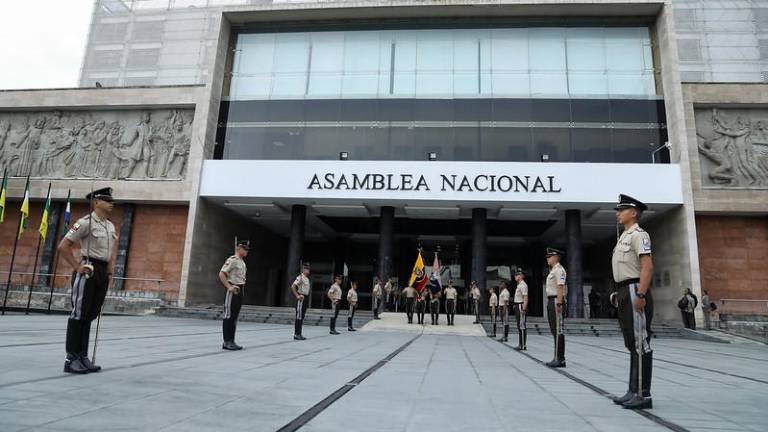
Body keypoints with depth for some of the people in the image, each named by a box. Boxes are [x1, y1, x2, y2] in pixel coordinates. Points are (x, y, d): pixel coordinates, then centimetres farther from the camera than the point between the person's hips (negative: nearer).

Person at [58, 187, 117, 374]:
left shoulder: (111, 226, 15)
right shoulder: (86, 222, -9)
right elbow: (63, 246, -10)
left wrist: (109, 271, 14)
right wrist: (77, 267, -11)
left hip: (103, 273, 8)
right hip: (88, 272, -8)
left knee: (90, 316, 12)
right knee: (79, 314, -3)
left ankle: (83, 357, 19)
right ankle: (71, 358, 4)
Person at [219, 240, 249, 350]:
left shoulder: (242, 262, 16)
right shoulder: (232, 260, -11)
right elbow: (221, 274, -18)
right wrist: (229, 287, -21)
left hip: (240, 291, 9)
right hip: (232, 291, -9)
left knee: (234, 317, 11)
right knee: (228, 316, -4)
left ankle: (231, 341, 17)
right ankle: (226, 342, 0)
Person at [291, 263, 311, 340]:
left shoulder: (307, 279, 16)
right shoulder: (300, 277, -11)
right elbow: (292, 286, -21)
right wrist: (297, 296, -20)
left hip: (305, 298, 9)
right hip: (301, 299, -9)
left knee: (302, 317, 11)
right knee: (298, 317, -7)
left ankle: (299, 334, 16)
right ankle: (296, 334, -4)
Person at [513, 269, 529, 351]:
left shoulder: (523, 285, -14)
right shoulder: (519, 285, 17)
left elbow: (525, 298, -20)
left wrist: (523, 309, -24)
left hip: (521, 307, -10)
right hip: (517, 307, 10)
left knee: (522, 327, -7)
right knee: (519, 326, 13)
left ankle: (523, 345, -4)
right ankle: (520, 345, 19)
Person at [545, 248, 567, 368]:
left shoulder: (559, 270, -11)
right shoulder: (552, 271, 20)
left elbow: (560, 287, -19)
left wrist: (558, 304, -25)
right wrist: (551, 303, 18)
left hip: (556, 301, -10)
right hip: (551, 301, 10)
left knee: (558, 331, -8)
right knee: (554, 331, 12)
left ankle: (560, 359, -5)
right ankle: (557, 358, 19)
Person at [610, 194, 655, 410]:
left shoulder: (638, 235, -8)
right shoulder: (624, 237, 20)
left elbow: (647, 267, -18)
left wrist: (640, 295, -23)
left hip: (635, 292, -10)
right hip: (624, 293, 10)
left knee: (640, 344, -5)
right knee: (632, 344, 13)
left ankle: (643, 395, 0)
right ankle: (633, 391, 20)